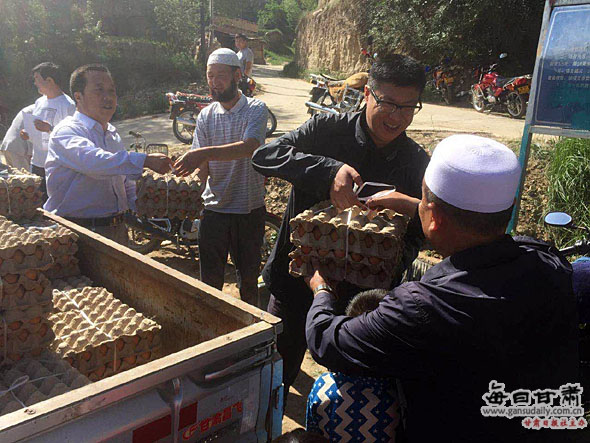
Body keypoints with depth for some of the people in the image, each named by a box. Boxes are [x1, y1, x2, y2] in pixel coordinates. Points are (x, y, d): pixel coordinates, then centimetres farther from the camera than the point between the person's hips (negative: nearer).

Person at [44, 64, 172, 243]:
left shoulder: (113, 134, 16)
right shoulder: (67, 131, -11)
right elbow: (93, 161, -33)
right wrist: (146, 160, -40)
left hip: (117, 229, 7)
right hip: (79, 230, -7)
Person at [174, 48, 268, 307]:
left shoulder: (255, 110, -6)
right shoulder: (206, 116, 4)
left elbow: (250, 147, -27)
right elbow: (203, 170, -2)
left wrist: (205, 153, -39)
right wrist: (190, 173, -25)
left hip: (250, 210, -2)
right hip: (214, 208, 2)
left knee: (249, 278, 13)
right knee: (210, 281, 8)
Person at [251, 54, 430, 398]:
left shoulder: (417, 163, -3)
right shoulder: (329, 130, -10)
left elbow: (416, 232, 2)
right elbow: (266, 154, -22)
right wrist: (328, 170, -38)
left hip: (358, 291, 1)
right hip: (297, 277, -1)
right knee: (277, 372, 18)